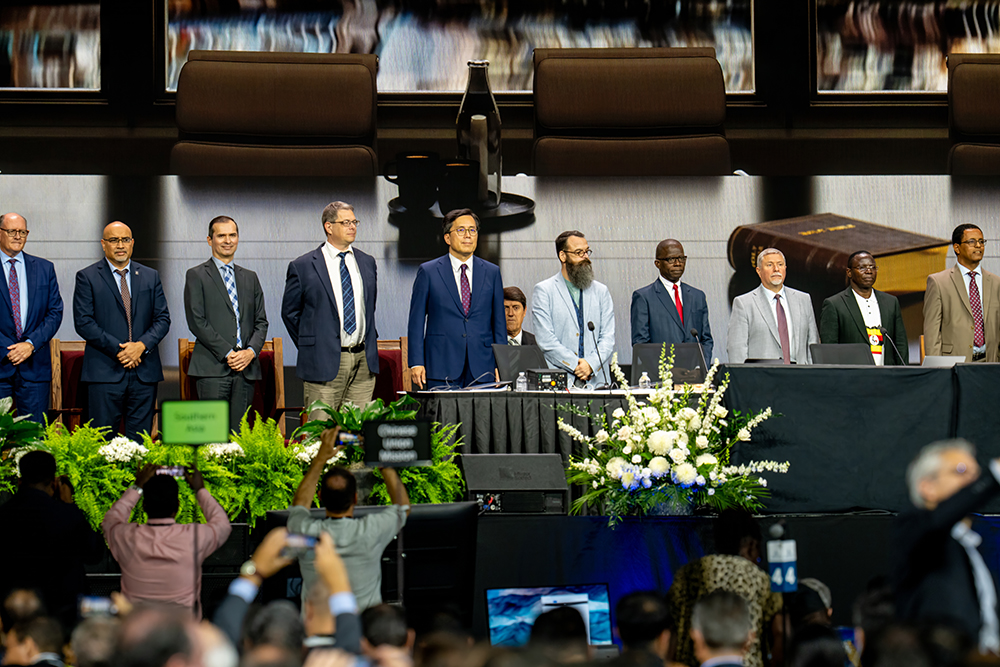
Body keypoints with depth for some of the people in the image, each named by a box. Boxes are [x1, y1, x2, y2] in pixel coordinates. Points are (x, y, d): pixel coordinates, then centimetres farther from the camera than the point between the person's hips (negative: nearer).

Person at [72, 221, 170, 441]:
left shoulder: (150, 277, 14)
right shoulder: (87, 277, 3)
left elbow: (163, 319, 9)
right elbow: (83, 322, -5)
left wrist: (142, 345, -9)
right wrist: (117, 349, -12)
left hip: (144, 372, 3)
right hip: (105, 371, -3)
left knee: (140, 440, 3)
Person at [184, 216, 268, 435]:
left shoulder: (250, 278, 19)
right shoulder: (196, 275, 4)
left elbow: (261, 321, 16)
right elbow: (197, 322, -5)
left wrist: (251, 351, -4)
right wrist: (227, 353, -11)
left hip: (245, 367, 4)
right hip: (212, 367, -4)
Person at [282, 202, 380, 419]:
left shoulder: (367, 263, 13)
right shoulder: (302, 267, -1)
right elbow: (289, 312, 6)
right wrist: (309, 347, 3)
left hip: (364, 361, 4)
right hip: (325, 363, -4)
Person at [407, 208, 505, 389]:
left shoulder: (492, 272, 11)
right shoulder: (428, 272, 5)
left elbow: (499, 322, 12)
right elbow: (416, 321, 3)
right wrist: (416, 363, -5)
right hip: (441, 369, -2)